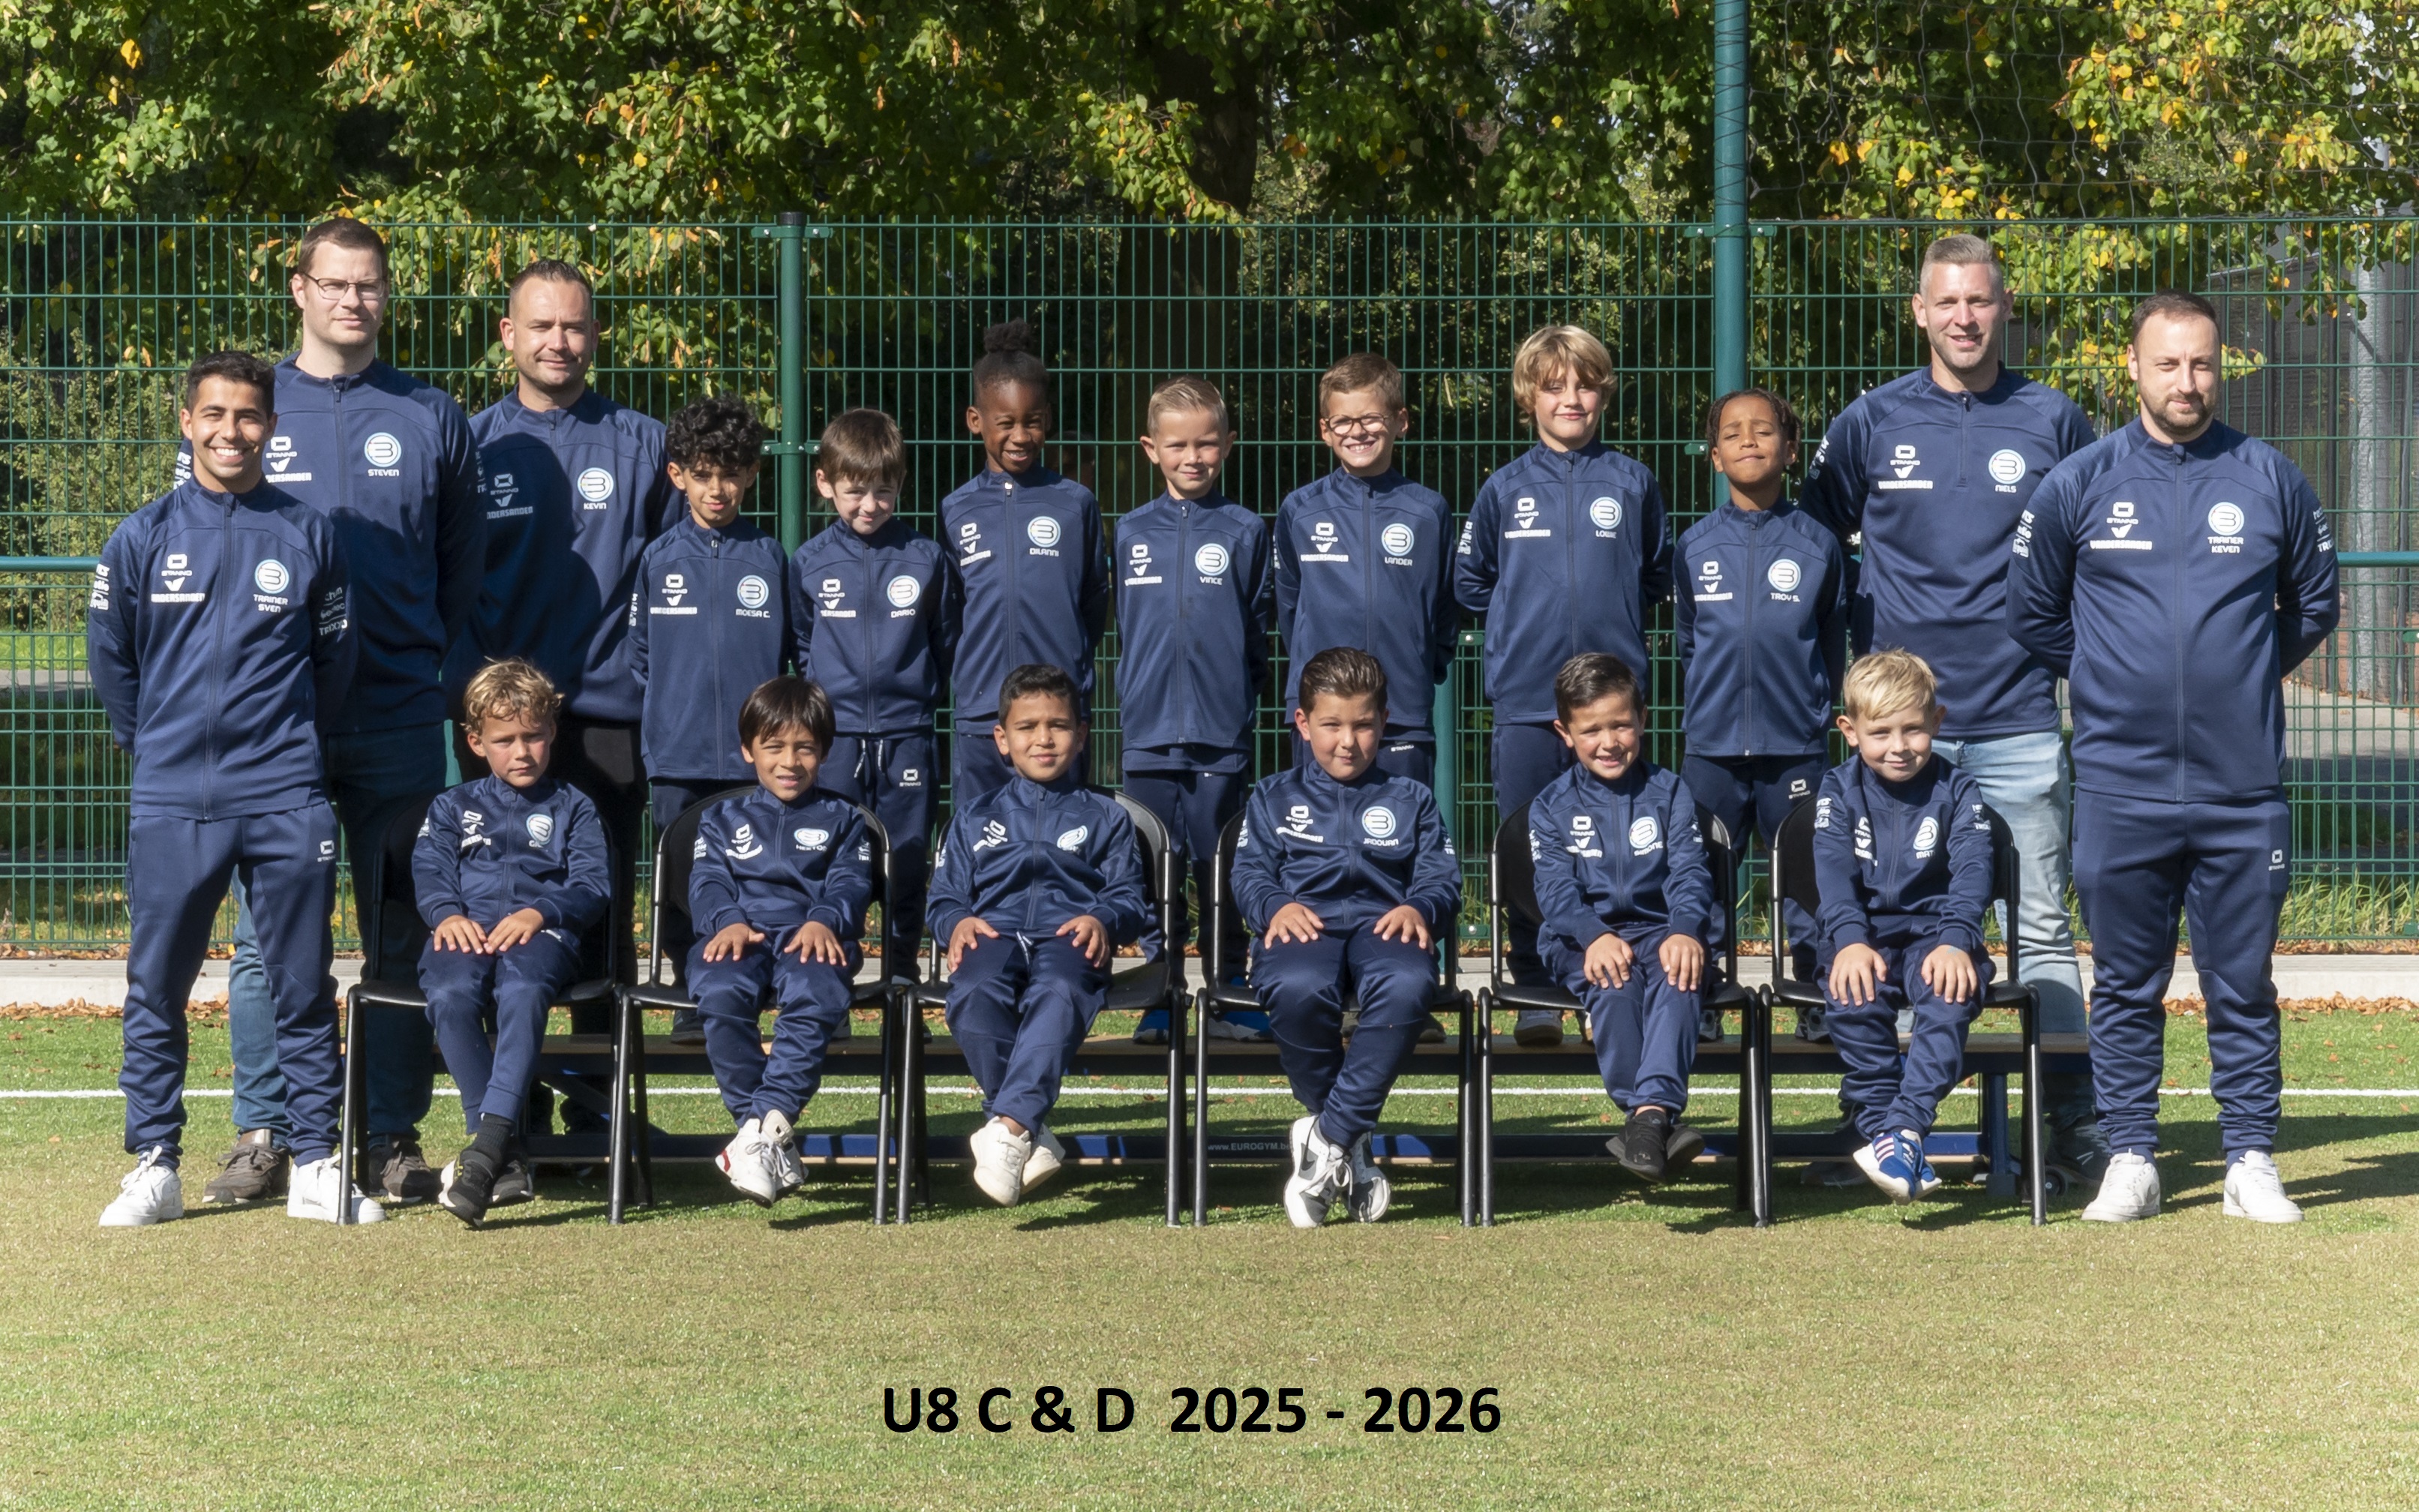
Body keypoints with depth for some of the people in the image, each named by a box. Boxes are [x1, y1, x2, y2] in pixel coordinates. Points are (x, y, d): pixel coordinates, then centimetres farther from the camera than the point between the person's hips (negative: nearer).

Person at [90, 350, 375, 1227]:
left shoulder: (310, 537, 4)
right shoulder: (143, 537, 3)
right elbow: (109, 657, 11)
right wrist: (154, 745, 14)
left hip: (287, 804, 0)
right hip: (171, 802, 0)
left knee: (304, 988, 4)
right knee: (156, 989, 3)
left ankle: (317, 1164, 11)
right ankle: (155, 1165, 12)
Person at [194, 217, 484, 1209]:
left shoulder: (431, 419, 10)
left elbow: (463, 562, 14)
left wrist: (426, 658, 7)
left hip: (399, 717, 1)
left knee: (403, 931, 2)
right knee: (265, 933, -1)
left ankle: (393, 1136, 9)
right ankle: (264, 1135, 5)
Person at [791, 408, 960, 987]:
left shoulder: (927, 558, 2)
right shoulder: (809, 563, 4)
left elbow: (949, 643, 10)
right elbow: (797, 646, 12)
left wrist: (921, 694, 5)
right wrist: (817, 703, 5)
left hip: (907, 737, 0)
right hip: (835, 738, 0)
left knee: (907, 863, 5)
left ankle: (903, 976, 15)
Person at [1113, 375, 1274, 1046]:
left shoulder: (1244, 532, 3)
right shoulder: (1131, 534, 9)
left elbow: (1257, 631, 5)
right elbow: (1119, 631, 13)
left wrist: (1241, 702, 0)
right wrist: (1131, 699, 7)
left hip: (1222, 736, -2)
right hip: (1149, 733, 2)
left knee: (1222, 871, 2)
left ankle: (1232, 1001, 9)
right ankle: (1160, 1003, 14)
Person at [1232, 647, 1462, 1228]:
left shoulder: (1410, 799, 25)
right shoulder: (1274, 798, 25)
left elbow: (1442, 877, 14)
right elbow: (1250, 871, 12)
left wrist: (1419, 908, -11)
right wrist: (1276, 906, -12)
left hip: (1381, 924, 1)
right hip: (1304, 925, 0)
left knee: (1406, 988, -39)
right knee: (1297, 991, -40)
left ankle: (1329, 1139, -31)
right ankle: (1352, 1145, -19)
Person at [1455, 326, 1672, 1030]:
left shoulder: (1632, 484, 6)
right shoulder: (1504, 489, 6)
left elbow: (1660, 576, 17)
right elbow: (1470, 583, 16)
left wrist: (1614, 611, 7)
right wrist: (1523, 616, 8)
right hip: (1525, 700, 1)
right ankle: (1537, 997, 11)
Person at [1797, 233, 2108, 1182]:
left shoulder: (2053, 422, 6)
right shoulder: (1871, 424, 5)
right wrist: (1859, 643, 10)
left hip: (2020, 721, 0)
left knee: (2041, 926, 1)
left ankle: (2074, 1127, 5)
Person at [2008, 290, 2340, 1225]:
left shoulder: (2270, 481, 4)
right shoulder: (2078, 486, 2)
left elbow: (2314, 605, 17)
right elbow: (2032, 613, 14)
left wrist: (2246, 674, 12)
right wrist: (2107, 680, 10)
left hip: (2243, 790, 0)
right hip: (2120, 787, 0)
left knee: (2244, 988, 6)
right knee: (2127, 987, 6)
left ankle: (2251, 1162, 13)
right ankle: (2131, 1160, 14)